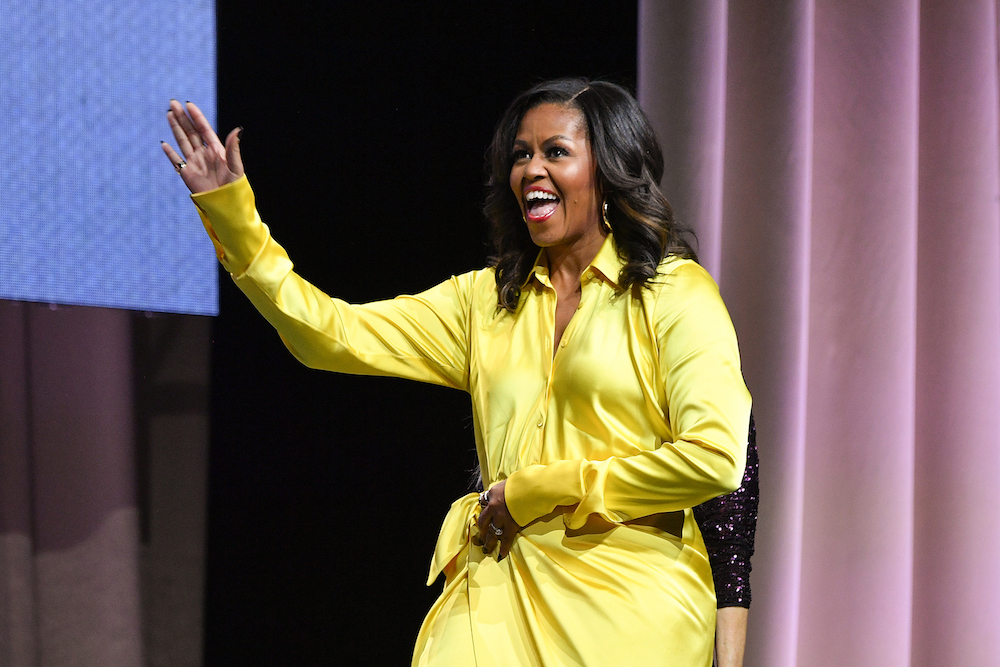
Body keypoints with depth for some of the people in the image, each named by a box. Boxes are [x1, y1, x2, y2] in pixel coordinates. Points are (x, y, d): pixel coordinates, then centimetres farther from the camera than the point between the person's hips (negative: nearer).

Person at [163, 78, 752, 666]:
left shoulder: (674, 293, 1)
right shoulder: (486, 299, 17)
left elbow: (715, 456, -10)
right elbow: (334, 337, 10)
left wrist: (538, 491, -6)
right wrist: (230, 213, 1)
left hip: (625, 605, -4)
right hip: (498, 605, 4)